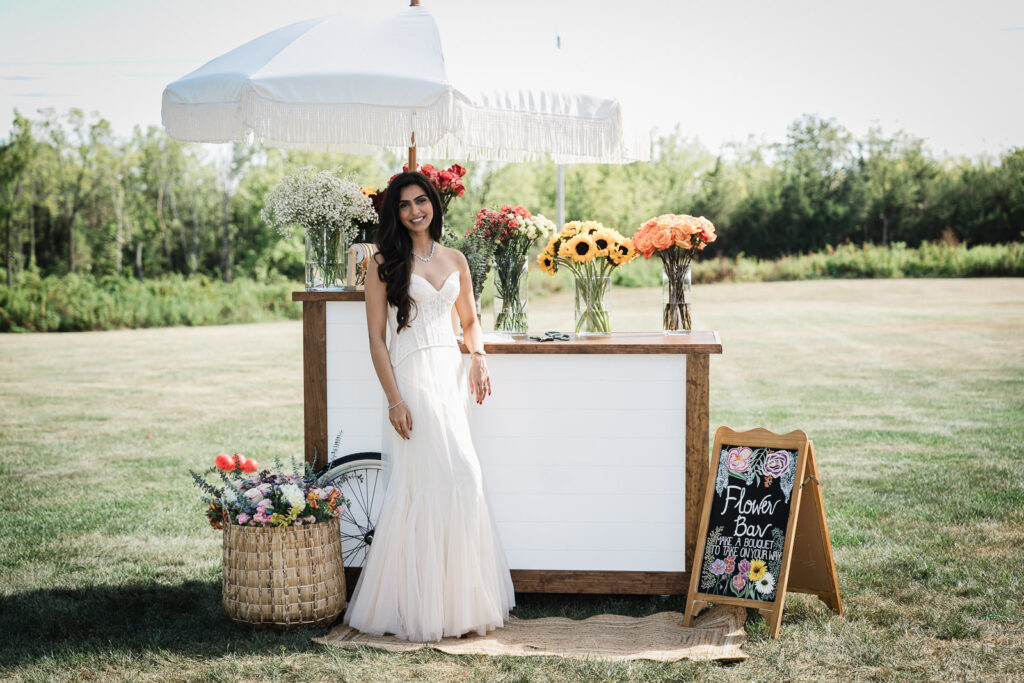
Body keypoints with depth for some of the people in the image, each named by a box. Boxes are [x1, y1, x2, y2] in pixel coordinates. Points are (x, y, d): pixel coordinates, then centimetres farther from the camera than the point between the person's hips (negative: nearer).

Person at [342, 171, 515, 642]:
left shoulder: (455, 260, 14)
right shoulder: (386, 264, -1)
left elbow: (470, 320, 25)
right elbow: (377, 339, -5)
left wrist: (478, 357, 4)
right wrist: (395, 399, -13)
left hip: (450, 376, 5)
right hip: (411, 377, -5)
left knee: (460, 482, 2)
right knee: (422, 486, -9)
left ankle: (459, 599, 13)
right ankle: (415, 606, 2)